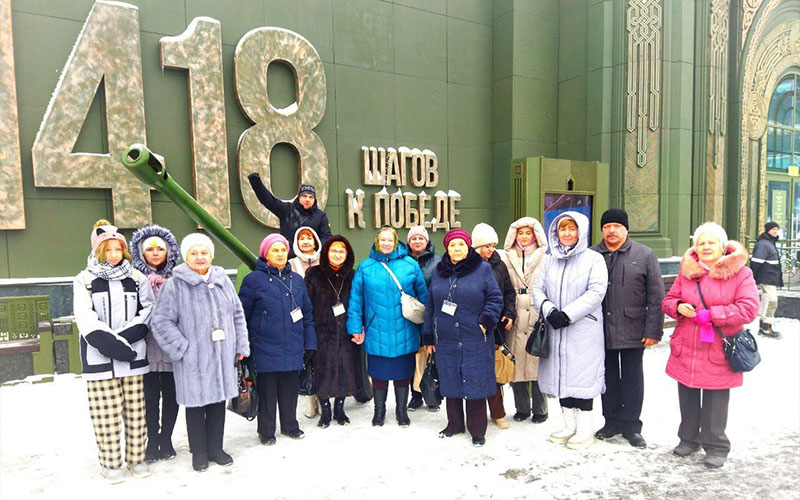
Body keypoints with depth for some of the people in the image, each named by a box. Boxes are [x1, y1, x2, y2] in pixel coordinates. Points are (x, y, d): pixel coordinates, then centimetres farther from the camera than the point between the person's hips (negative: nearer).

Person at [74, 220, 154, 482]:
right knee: (106, 413, 3)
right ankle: (110, 462, 17)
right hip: (99, 358, -2)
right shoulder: (84, 280, 3)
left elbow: (148, 310, 2)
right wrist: (110, 343, -18)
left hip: (133, 355, 2)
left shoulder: (137, 278, 9)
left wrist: (126, 336, -12)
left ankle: (136, 456, 22)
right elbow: (86, 319, -6)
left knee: (135, 411, 8)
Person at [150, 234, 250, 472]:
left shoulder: (223, 280, 8)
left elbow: (237, 315, 13)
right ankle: (199, 452, 25)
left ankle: (215, 448, 30)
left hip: (222, 355, 4)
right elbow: (161, 321, -8)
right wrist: (183, 348, -13)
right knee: (196, 403, 7)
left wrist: (241, 346, 8)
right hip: (193, 358, -4)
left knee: (219, 401, 13)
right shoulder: (175, 285, -6)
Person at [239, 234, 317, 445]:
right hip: (265, 349, -3)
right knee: (267, 391, 7)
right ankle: (266, 431, 25)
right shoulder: (253, 280, -5)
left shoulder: (297, 280, 9)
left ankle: (290, 425, 33)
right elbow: (242, 315, -3)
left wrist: (309, 343, 8)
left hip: (292, 348, 4)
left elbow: (307, 314, 12)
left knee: (290, 389, 14)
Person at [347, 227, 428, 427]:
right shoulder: (365, 267, -1)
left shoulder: (410, 265, 0)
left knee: (403, 372, 13)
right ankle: (379, 411, 32)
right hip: (376, 333, 0)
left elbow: (423, 296, 5)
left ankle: (402, 411, 32)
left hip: (404, 333, 0)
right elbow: (356, 299, 0)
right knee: (378, 372, 12)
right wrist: (355, 327, -3)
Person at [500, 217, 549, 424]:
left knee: (537, 364, 1)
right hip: (515, 321, 2)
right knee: (516, 364, 6)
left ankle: (540, 409, 17)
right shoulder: (507, 258, 11)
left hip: (537, 319, -2)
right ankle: (522, 408, 22)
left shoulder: (544, 259, 4)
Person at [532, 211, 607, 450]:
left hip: (583, 330, -5)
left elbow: (596, 292, -12)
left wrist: (567, 314, -17)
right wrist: (549, 310, -11)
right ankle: (570, 426, 24)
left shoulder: (593, 259, -2)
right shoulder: (549, 260, 12)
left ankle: (585, 430, 12)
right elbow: (537, 288, 7)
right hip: (556, 330, 5)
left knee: (582, 375, -1)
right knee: (561, 376, 10)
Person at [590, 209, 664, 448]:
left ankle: (630, 425, 23)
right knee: (608, 379, 14)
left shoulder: (644, 255, -1)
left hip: (632, 331, -2)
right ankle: (611, 422, 28)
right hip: (601, 330, 2)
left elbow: (656, 296, -3)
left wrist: (653, 330, -8)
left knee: (632, 379, 9)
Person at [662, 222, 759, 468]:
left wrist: (710, 314, -18)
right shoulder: (686, 272, 7)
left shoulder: (740, 273, -4)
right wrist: (678, 307, -11)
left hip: (718, 353, -4)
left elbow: (749, 309, -12)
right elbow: (668, 300, 12)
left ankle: (716, 447, 23)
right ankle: (688, 438, 34)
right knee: (687, 398, 15)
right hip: (685, 350, 4)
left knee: (715, 402, 5)